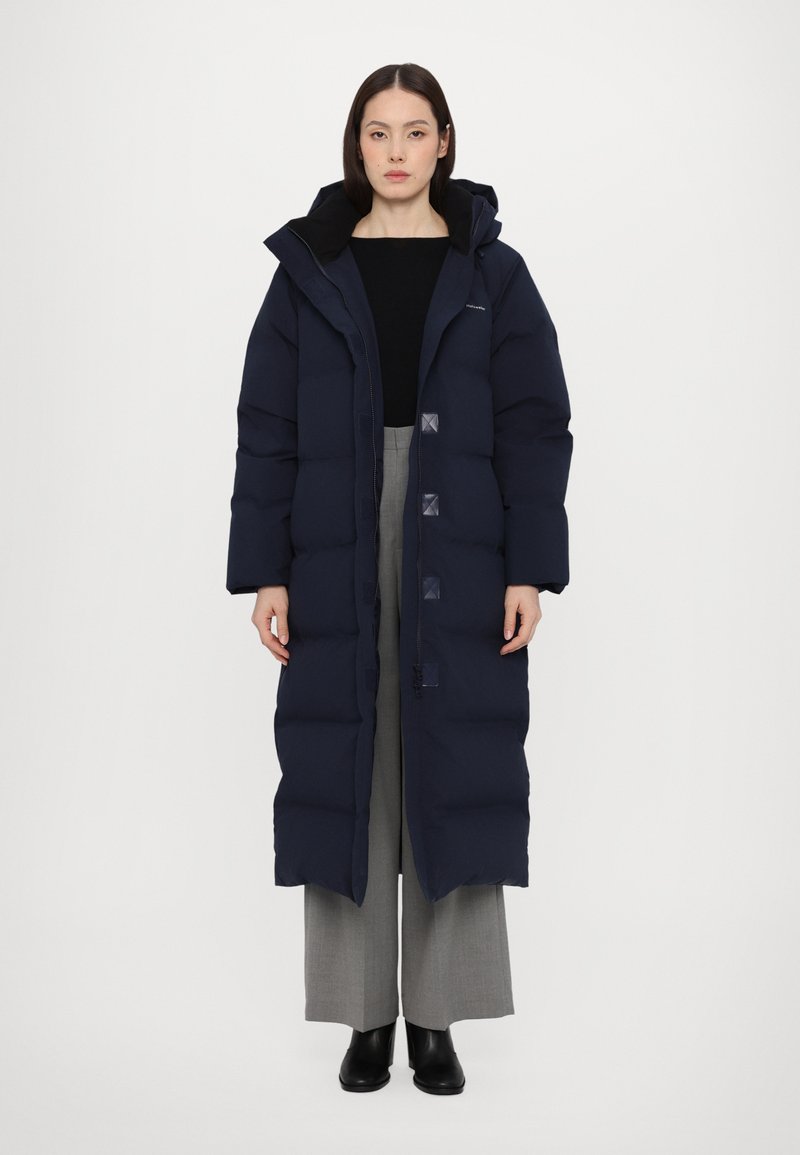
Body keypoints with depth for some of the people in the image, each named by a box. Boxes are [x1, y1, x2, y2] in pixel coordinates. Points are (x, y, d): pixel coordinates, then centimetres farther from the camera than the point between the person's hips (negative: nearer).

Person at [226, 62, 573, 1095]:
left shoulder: (493, 273, 5)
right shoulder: (308, 270, 6)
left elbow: (534, 428, 1)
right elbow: (267, 430, 4)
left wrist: (530, 569, -7)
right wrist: (264, 571, -3)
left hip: (459, 563, 0)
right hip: (337, 562, 1)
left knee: (453, 779, 2)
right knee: (344, 775, 4)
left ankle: (437, 1018, 15)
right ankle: (366, 1016, 17)